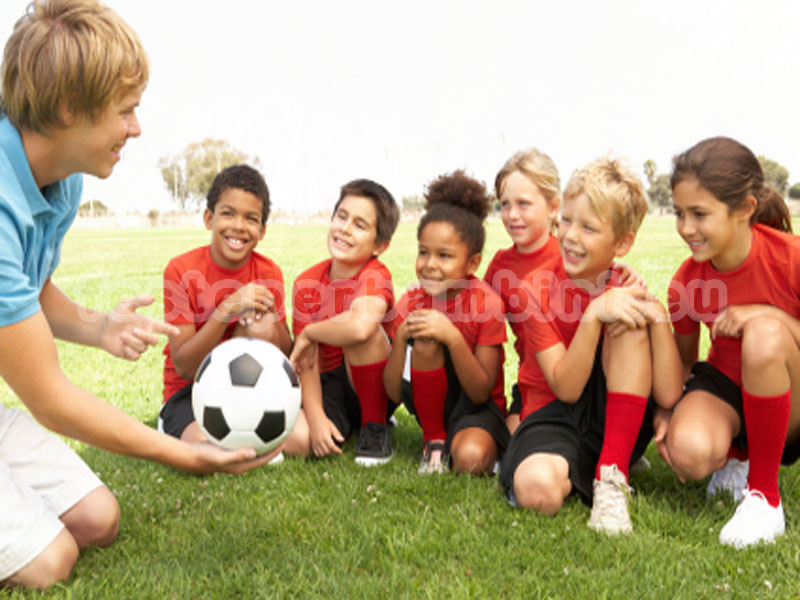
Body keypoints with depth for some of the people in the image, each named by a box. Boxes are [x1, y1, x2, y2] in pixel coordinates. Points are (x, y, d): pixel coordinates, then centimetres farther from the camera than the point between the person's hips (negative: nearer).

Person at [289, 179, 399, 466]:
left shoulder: (375, 276, -18)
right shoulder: (306, 283, -5)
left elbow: (361, 327, -42)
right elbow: (307, 360, -10)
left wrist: (309, 333, -24)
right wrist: (315, 416, -25)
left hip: (373, 386, -3)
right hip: (330, 386, 3)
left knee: (360, 329, -30)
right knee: (300, 437, -26)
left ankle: (375, 425, -12)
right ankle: (348, 426, 11)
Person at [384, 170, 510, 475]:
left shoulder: (487, 304, -18)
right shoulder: (410, 304, -10)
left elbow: (481, 392, -19)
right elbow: (394, 394, -10)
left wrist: (453, 337, -33)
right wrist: (400, 338, -27)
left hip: (474, 406, -3)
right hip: (430, 402, 3)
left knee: (470, 458, -35)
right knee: (424, 342, -28)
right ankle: (434, 442, -9)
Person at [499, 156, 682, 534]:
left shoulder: (627, 293, -6)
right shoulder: (538, 288, -11)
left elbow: (668, 396, -14)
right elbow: (566, 388, -18)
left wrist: (657, 315, -26)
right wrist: (594, 314, -31)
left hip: (614, 420, 3)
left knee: (630, 322, -24)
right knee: (537, 488, -39)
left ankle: (610, 476, -25)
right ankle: (571, 473, -2)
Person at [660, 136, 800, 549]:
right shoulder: (686, 283, -10)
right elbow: (683, 361, 4)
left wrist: (766, 314, -30)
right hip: (727, 385, 2)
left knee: (763, 332, -37)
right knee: (689, 451, -33)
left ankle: (764, 492, -18)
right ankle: (737, 456, 10)